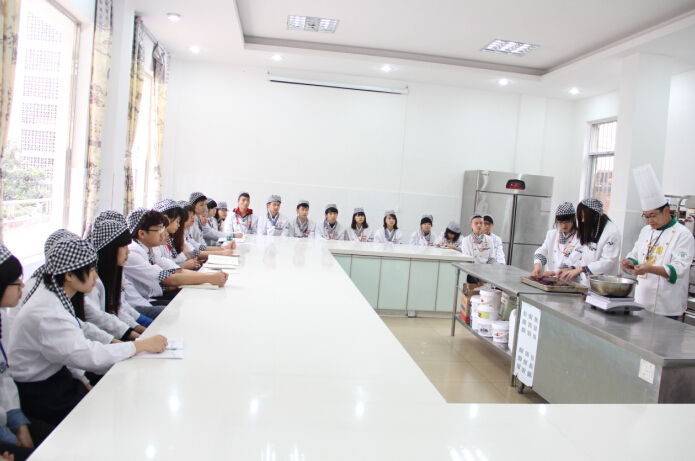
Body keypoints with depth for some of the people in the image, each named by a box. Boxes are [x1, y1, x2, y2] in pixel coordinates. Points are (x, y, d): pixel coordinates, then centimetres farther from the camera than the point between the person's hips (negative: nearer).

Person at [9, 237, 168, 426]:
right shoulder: (46, 314, -27)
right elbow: (89, 355, -29)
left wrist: (83, 382, -1)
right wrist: (142, 345, -24)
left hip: (56, 377, 8)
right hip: (40, 395, -8)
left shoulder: (56, 298, 3)